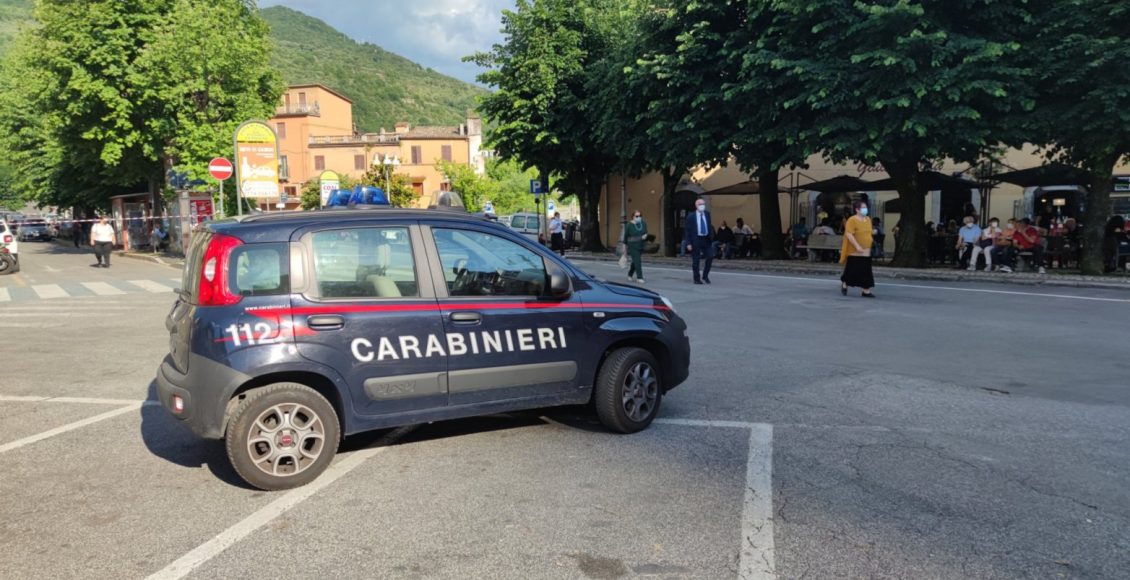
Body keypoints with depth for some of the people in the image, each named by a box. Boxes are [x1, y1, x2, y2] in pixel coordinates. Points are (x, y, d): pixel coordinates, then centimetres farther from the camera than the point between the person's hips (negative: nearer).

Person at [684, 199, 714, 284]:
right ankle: (697, 279, 13)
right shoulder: (691, 216, -6)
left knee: (710, 257, -2)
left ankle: (705, 276, 16)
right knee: (695, 261, 2)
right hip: (696, 240, -4)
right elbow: (687, 230, -6)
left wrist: (711, 238, 5)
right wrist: (688, 243, -12)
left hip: (706, 239, 4)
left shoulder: (707, 214, 8)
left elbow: (710, 226, 13)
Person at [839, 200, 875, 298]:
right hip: (855, 252, -7)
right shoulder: (852, 220, -13)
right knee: (852, 271, 3)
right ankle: (844, 285, 26)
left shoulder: (868, 219, 11)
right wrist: (857, 246, -25)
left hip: (866, 251, 7)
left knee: (866, 272, 5)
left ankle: (866, 291, 8)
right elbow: (849, 234, -20)